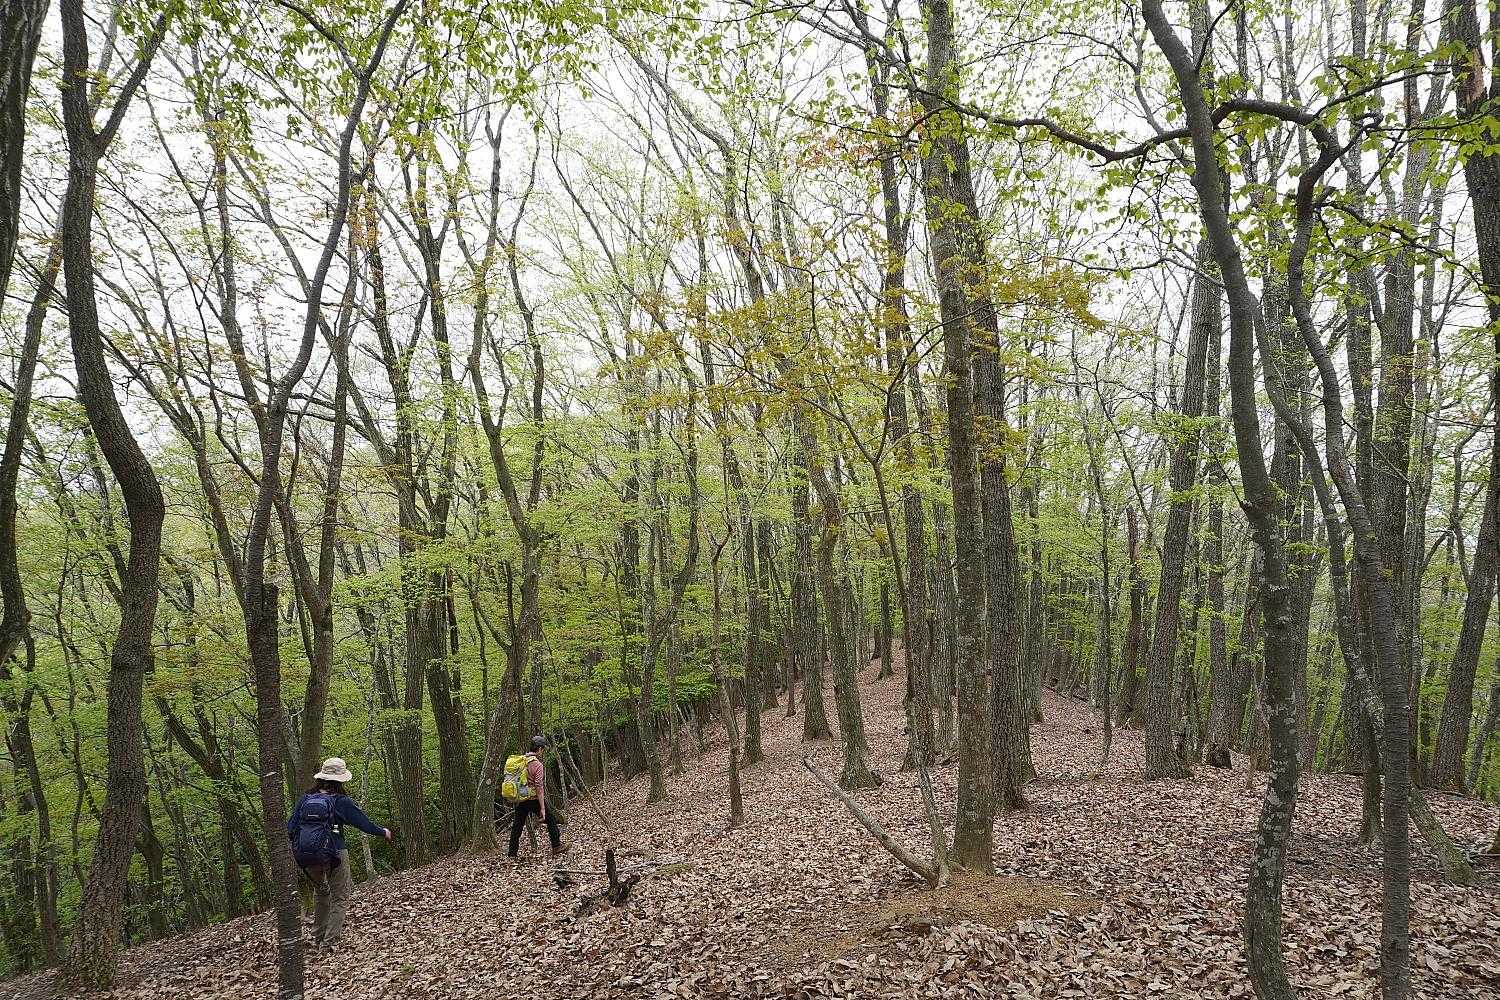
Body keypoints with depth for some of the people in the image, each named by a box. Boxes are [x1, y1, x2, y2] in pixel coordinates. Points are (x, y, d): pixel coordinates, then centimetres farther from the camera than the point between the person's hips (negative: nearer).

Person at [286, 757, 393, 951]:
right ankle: (329, 942, 3)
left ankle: (317, 938, 34)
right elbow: (363, 821, -2)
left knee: (321, 893, 27)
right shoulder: (341, 801, -9)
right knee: (340, 898, 10)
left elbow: (290, 827, 4)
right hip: (334, 855, -5)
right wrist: (383, 832, 14)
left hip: (307, 858, 5)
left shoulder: (305, 799, 2)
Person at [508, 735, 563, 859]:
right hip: (534, 799, -6)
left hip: (520, 800, 6)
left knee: (517, 826, 11)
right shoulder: (538, 764, -16)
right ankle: (556, 848, 14)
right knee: (551, 819, 10)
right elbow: (539, 787, -19)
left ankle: (512, 853, 13)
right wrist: (542, 808, -18)